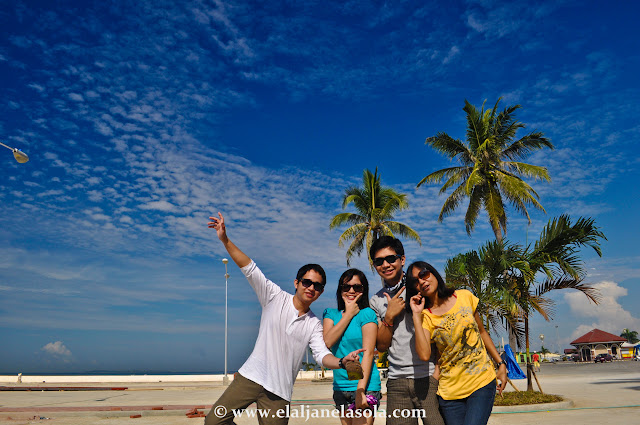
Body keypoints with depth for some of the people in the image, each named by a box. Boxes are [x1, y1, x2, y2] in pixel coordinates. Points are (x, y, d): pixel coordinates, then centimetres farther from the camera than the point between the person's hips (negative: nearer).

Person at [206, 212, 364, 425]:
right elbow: (250, 269, -7)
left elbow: (322, 355, -6)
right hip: (251, 376, -1)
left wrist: (342, 361, -30)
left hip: (279, 391, 1)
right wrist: (225, 240, -16)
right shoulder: (276, 298, 0)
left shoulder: (314, 324, 6)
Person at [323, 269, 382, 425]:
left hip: (364, 385, -5)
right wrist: (349, 314, -7)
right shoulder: (331, 314, 10)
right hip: (340, 386, 5)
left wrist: (360, 389, -18)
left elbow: (368, 352, -11)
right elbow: (327, 342, -8)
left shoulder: (367, 314, -5)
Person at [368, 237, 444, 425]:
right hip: (397, 382, 3)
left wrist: (439, 368, -7)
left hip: (429, 378, -3)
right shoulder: (376, 301, 10)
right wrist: (389, 317, -7)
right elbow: (381, 346, 8)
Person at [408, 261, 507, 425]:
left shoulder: (464, 296, 3)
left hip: (482, 381, 0)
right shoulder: (425, 316, -2)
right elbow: (424, 354, -19)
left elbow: (482, 332, 15)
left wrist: (501, 364, 14)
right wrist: (416, 315, -16)